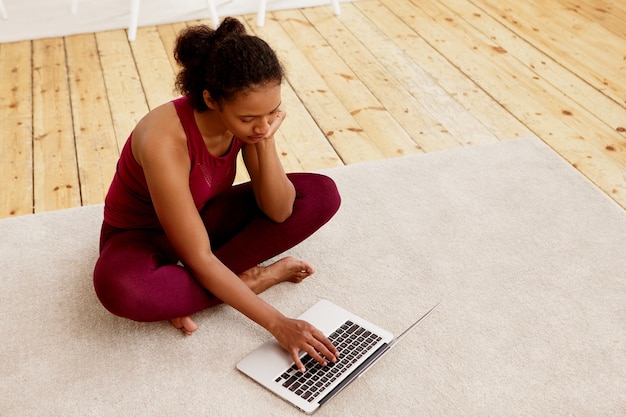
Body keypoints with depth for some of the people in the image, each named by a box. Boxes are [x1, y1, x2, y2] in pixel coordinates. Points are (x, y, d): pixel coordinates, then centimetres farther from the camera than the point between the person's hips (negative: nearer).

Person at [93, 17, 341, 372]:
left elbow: (279, 212, -16)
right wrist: (277, 323, -33)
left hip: (203, 218, 5)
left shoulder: (247, 119, -20)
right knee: (118, 287, -42)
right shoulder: (165, 142, -37)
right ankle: (252, 278, -18)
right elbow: (199, 260, -33)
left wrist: (266, 141, -32)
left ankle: (217, 283, -14)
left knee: (322, 194, -10)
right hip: (142, 235, -5)